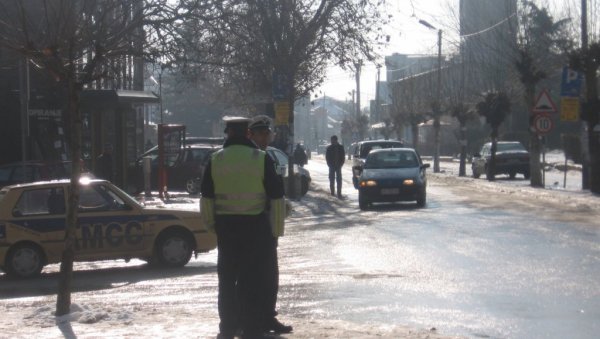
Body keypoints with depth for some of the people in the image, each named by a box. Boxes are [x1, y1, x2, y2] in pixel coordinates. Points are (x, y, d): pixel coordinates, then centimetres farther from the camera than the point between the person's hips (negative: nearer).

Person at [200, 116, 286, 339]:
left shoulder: (215, 160, 1)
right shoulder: (261, 159, -5)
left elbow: (206, 198, 4)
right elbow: (276, 197, -4)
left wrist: (211, 224, 16)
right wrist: (277, 227, 4)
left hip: (225, 225, 2)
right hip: (255, 225, -2)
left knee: (227, 278, 14)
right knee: (253, 279, 2)